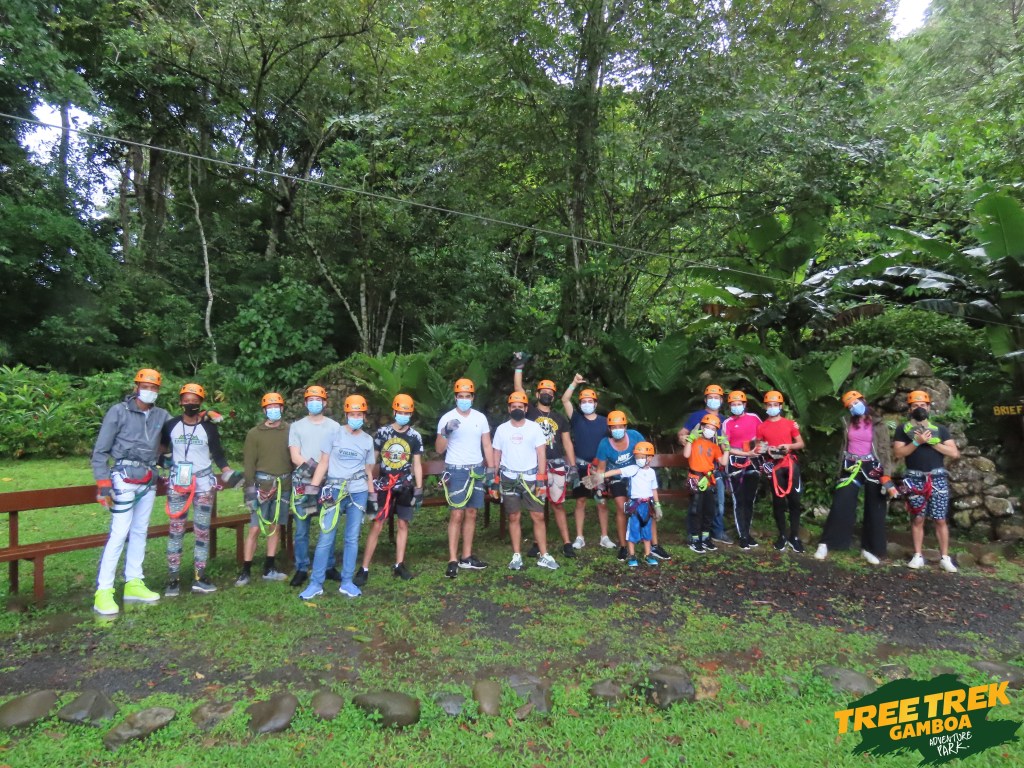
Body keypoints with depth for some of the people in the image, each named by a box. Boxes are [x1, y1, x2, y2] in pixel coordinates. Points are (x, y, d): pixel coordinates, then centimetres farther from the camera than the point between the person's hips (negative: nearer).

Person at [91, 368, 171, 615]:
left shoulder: (161, 415, 10)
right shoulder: (119, 412, -3)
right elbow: (100, 451, -3)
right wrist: (103, 484, -10)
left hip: (149, 480, 6)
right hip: (125, 478, -6)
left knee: (140, 532, 10)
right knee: (119, 533, -10)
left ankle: (133, 584, 19)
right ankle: (103, 592, -4)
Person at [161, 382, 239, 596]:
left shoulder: (208, 426, -2)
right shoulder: (171, 425, 2)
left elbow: (217, 453, 0)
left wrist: (227, 472, -13)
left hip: (203, 483, -1)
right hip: (177, 483, 1)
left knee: (202, 531, 3)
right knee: (175, 531, 2)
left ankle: (199, 578, 11)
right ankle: (173, 579, 9)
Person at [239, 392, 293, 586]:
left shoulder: (289, 431, 5)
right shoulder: (254, 433, -1)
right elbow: (249, 462, -4)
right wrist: (249, 488, -11)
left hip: (283, 486, 3)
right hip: (262, 485, -3)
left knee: (276, 527, 10)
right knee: (255, 529, -3)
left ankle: (269, 569, 21)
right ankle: (246, 571, 9)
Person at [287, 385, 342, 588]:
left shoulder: (334, 426, 8)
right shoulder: (296, 426, 8)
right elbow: (295, 457, 0)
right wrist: (313, 467, -15)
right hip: (303, 482, 0)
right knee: (301, 529, 3)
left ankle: (329, 567, 16)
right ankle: (301, 570, 14)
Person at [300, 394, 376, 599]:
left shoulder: (368, 440, 8)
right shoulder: (334, 434, 0)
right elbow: (323, 463, 1)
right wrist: (313, 487, -7)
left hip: (358, 493, 3)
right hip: (334, 491, -2)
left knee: (352, 538, 6)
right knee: (325, 538, -3)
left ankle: (347, 582, 16)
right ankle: (316, 583, 7)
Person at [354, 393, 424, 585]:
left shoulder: (415, 436, 2)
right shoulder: (382, 432, -1)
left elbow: (417, 464, 5)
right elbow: (372, 460, 5)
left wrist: (419, 489, 1)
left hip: (405, 486, 2)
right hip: (384, 485, -2)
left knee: (403, 524, 8)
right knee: (376, 526, -4)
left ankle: (399, 565, 19)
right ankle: (364, 569, 3)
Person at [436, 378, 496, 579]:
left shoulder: (480, 418, 6)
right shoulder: (447, 419, -5)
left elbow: (487, 445, 11)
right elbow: (439, 450, -6)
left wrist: (491, 469, 5)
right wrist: (446, 432, -23)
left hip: (477, 471, 4)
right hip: (456, 471, -4)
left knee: (471, 514, 9)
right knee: (457, 515, -7)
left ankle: (466, 557, 18)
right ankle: (453, 561, -2)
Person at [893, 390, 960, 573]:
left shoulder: (940, 429, 10)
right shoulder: (903, 429, 5)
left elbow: (955, 453, 2)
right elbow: (898, 453, -4)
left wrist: (932, 442, -9)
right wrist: (917, 441, -15)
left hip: (937, 478, 1)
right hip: (915, 479, -1)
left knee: (940, 520, 3)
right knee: (917, 519, 3)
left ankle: (944, 558, 10)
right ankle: (918, 556, 10)